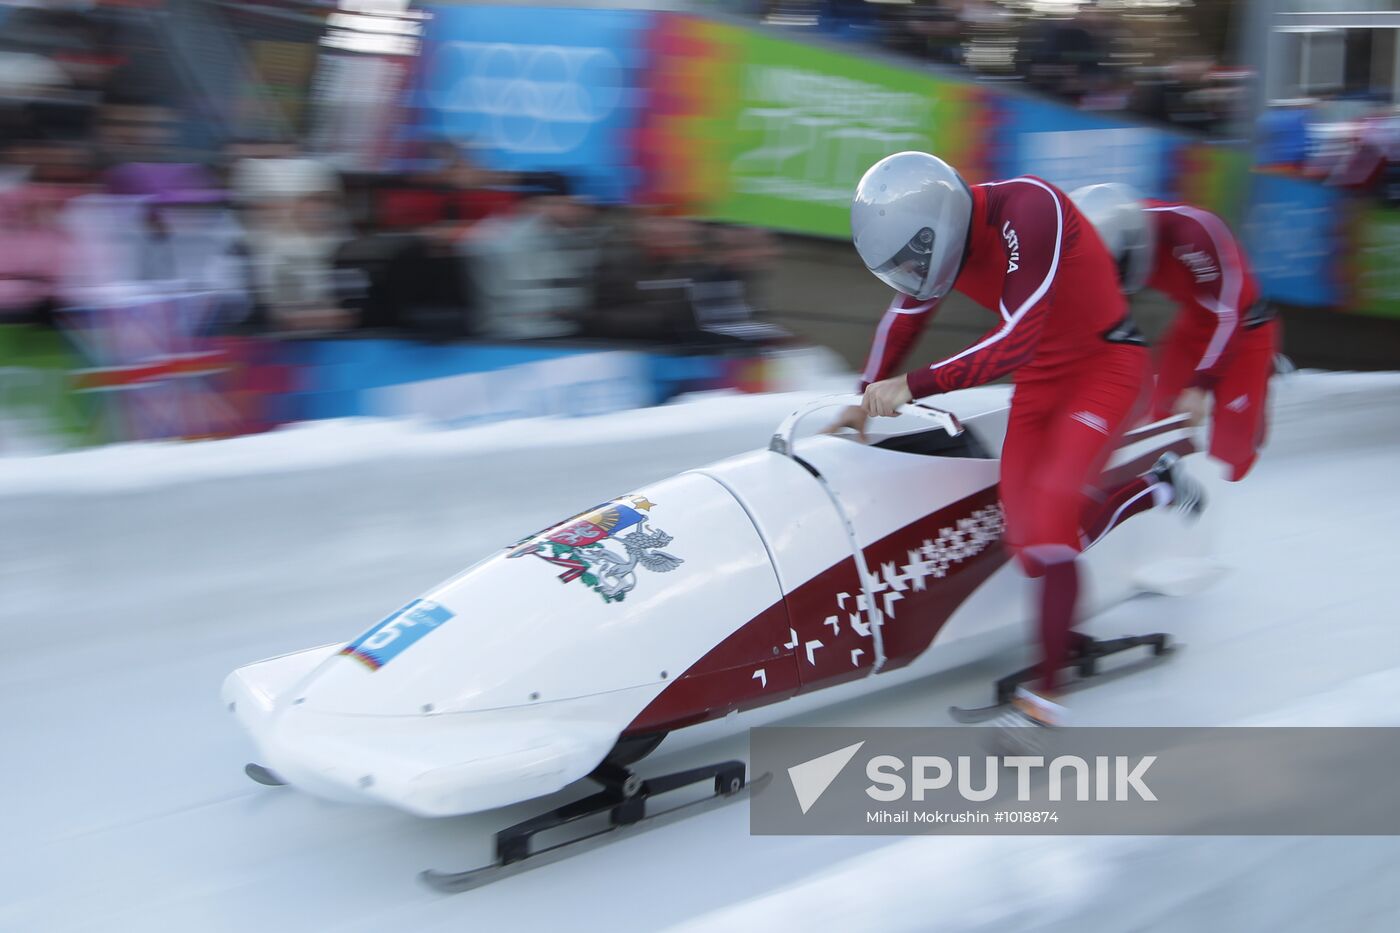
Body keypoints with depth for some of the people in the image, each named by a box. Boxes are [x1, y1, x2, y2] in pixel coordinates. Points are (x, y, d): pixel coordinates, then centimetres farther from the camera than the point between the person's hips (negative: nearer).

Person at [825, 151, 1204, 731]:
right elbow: (904, 315, 12)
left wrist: (911, 387, -35)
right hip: (1041, 380, 7)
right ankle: (1153, 486, 23)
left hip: (1107, 365, -7)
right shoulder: (937, 230, -6)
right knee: (1031, 547, -4)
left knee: (1049, 514, -24)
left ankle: (1046, 692, -13)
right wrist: (869, 399, 6)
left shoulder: (1026, 208, -29)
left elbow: (1016, 341, -34)